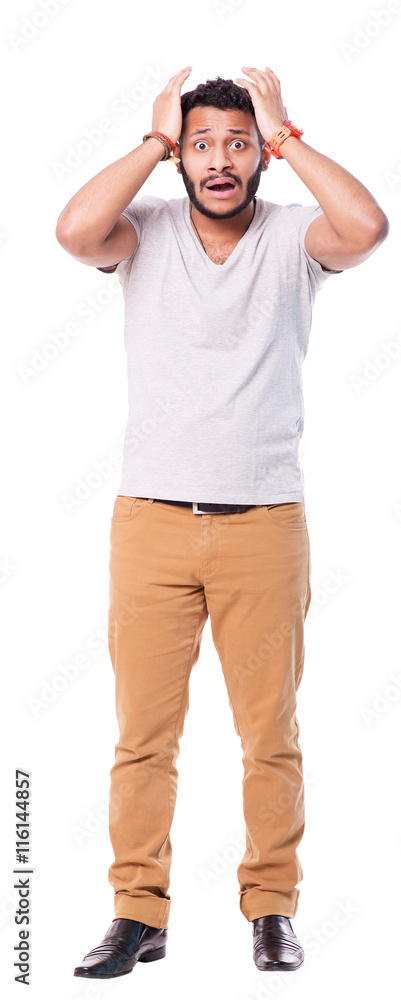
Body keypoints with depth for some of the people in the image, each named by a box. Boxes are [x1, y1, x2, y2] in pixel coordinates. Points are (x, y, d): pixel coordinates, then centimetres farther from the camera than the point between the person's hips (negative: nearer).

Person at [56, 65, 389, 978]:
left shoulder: (293, 236, 2)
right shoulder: (147, 231, 4)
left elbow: (367, 229, -19)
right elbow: (75, 231, -17)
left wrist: (284, 133, -8)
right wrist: (154, 141, -6)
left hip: (265, 522, 0)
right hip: (152, 518, 0)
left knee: (271, 731, 6)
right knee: (144, 730, 3)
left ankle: (271, 910, 18)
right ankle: (139, 914, 13)